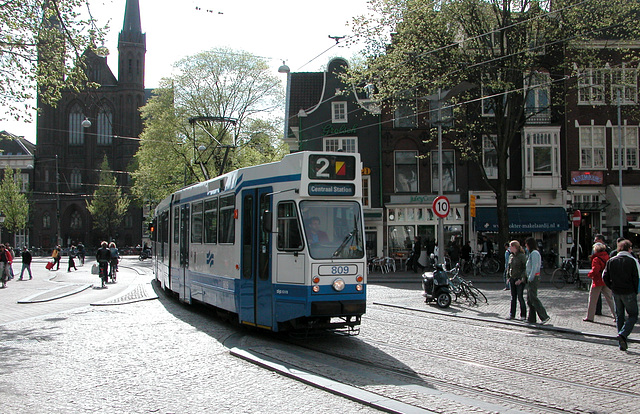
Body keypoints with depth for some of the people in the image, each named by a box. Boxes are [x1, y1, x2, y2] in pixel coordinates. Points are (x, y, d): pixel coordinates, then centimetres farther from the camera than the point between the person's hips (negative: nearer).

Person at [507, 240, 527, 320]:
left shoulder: (522, 256, -10)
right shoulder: (511, 256, 11)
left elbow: (525, 268, -13)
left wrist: (521, 279, -18)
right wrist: (508, 277, 11)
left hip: (520, 280, -7)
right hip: (512, 279, 7)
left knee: (520, 297, -5)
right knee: (513, 297, 9)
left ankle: (523, 315, 4)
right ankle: (512, 314, 14)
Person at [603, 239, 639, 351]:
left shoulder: (611, 261, 4)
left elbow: (605, 277, 4)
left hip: (616, 292, 4)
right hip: (629, 293, -4)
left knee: (619, 316, 14)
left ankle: (622, 343, 13)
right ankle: (623, 335, -17)